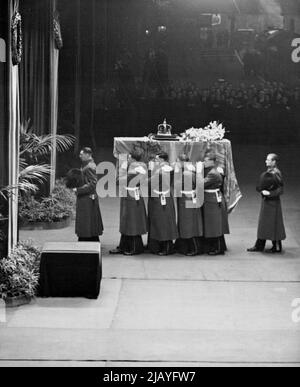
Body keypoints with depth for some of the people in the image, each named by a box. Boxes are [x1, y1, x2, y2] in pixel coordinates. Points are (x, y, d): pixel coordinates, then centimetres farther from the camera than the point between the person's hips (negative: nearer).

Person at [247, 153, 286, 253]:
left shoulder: (276, 174, -16)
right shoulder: (267, 172, 8)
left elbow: (280, 190, -17)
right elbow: (259, 187, 16)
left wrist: (270, 193, -21)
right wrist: (262, 190, -2)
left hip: (273, 201, -9)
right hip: (265, 201, 9)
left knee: (273, 223, -1)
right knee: (263, 223, 12)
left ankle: (277, 247, 9)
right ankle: (259, 245, 18)